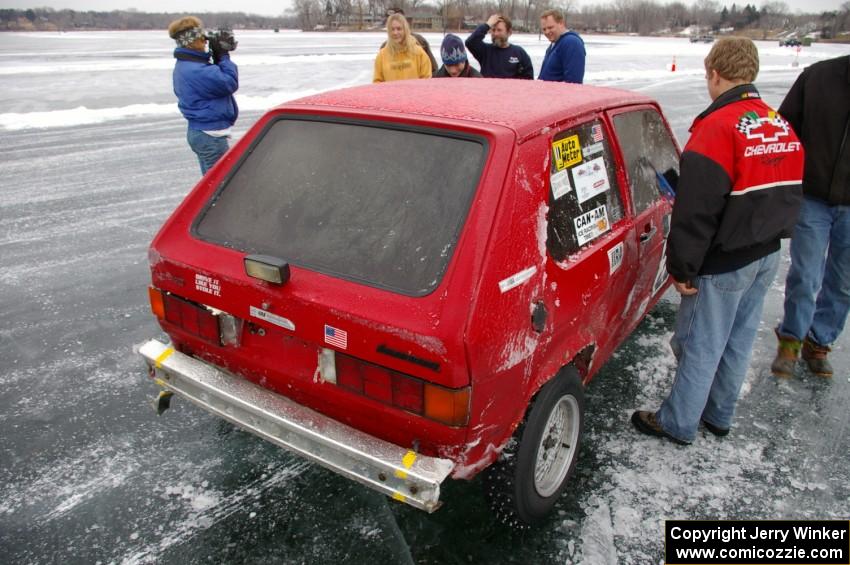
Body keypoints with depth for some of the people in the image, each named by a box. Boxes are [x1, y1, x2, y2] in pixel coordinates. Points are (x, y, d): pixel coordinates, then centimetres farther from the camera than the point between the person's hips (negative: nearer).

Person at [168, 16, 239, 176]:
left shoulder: (185, 66, 12)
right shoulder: (195, 70, -22)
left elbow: (214, 79, 13)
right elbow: (229, 83, -20)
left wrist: (218, 58, 0)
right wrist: (223, 57, -8)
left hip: (200, 131, 10)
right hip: (210, 134, -10)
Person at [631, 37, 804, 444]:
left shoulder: (717, 127, -20)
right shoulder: (782, 126, 8)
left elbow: (696, 210, -23)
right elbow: (789, 196, 17)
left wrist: (682, 267, -16)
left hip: (724, 264, -8)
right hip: (767, 256, 8)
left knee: (700, 345, 4)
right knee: (739, 341, 19)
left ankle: (677, 423, 20)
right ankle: (719, 415, 35)